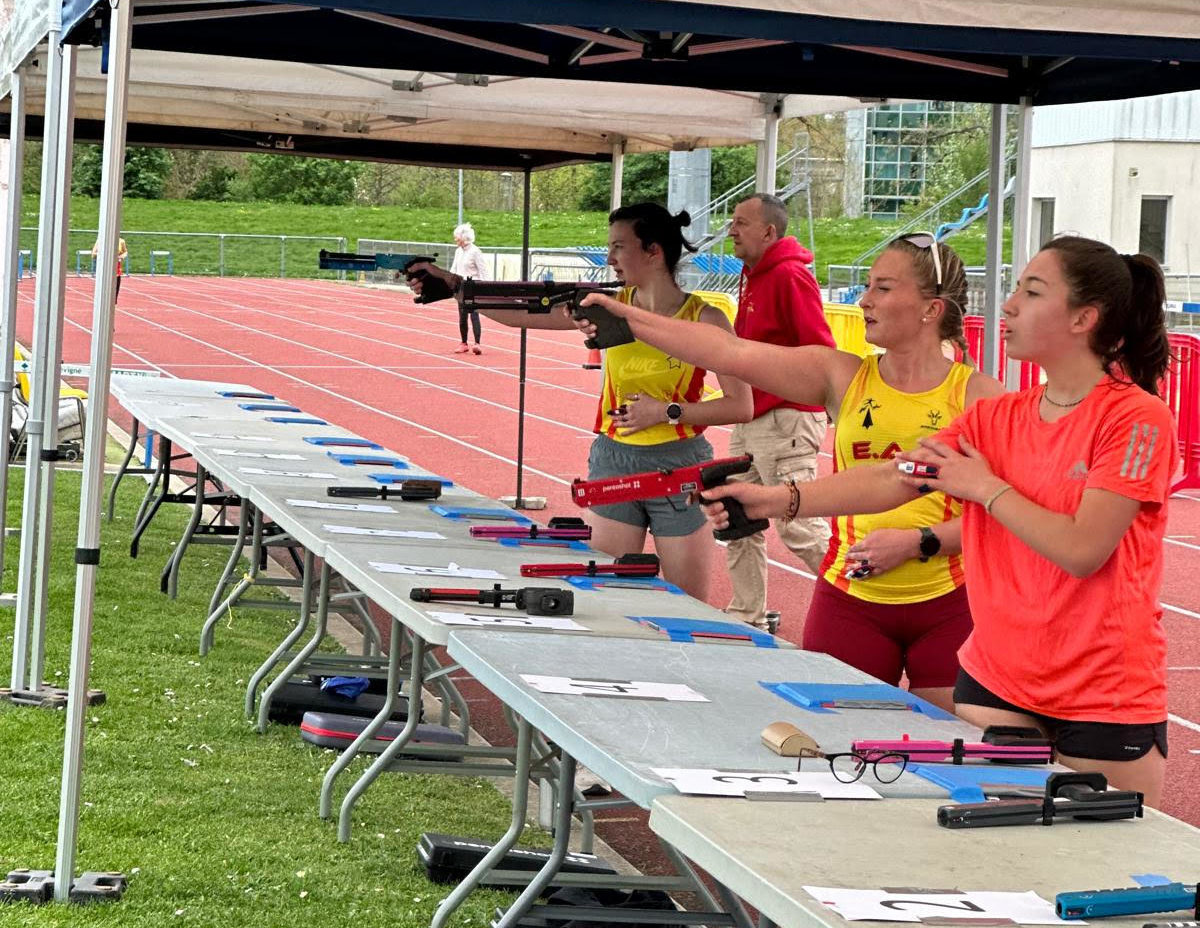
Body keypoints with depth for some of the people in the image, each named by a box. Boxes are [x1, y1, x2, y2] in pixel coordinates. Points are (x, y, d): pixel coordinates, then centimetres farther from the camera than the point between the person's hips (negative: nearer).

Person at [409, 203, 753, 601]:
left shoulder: (704, 320, -8)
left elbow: (741, 406, -8)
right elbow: (523, 313, 1)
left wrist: (667, 411, -14)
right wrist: (455, 286, -6)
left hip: (680, 467, -3)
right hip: (613, 463, 4)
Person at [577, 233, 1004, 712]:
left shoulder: (977, 395, -1)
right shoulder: (843, 376, 4)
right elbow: (733, 354, -4)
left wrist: (917, 542, -14)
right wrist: (625, 317, -11)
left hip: (947, 604, -2)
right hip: (850, 600, 2)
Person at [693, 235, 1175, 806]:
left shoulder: (1137, 419, -12)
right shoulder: (995, 418, 9)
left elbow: (1082, 550, -20)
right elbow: (892, 479, 0)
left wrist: (985, 487, -10)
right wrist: (781, 499, -12)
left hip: (1107, 699, -6)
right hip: (994, 682, 6)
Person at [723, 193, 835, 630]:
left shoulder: (790, 276, -15)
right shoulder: (752, 276, 15)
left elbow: (819, 352, -19)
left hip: (786, 420, -10)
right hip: (750, 421, 10)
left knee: (800, 527, -9)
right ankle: (748, 614, 20)